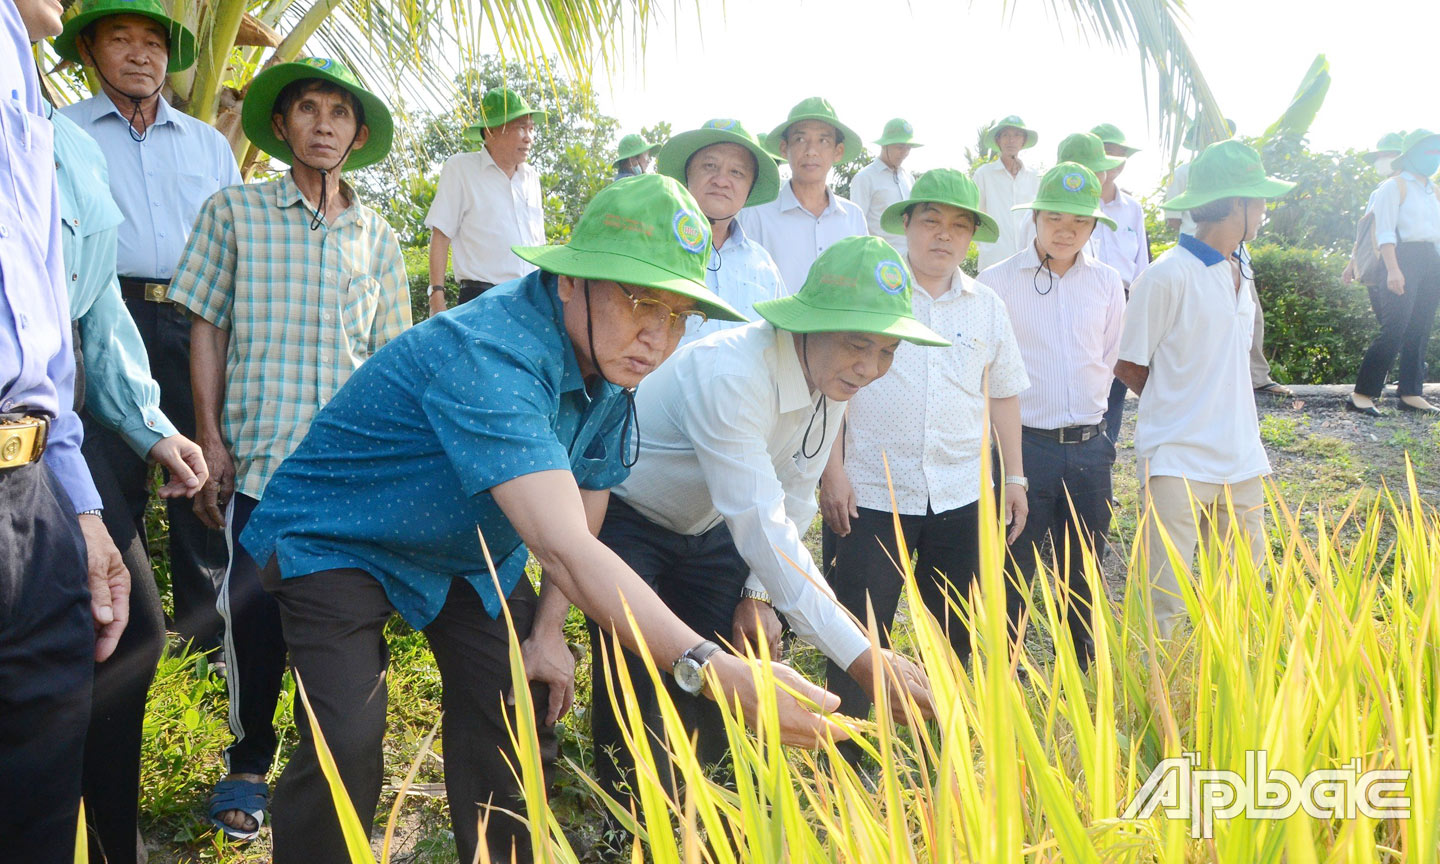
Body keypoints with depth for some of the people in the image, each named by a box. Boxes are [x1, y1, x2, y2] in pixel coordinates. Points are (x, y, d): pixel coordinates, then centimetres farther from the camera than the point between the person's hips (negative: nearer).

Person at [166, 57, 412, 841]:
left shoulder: (376, 237, 11)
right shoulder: (234, 212, 4)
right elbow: (208, 329, 3)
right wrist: (211, 442, -3)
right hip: (260, 458, -2)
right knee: (254, 614, -2)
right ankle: (248, 762, 21)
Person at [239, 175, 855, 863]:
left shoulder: (614, 361, -11)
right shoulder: (489, 357, -38)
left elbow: (585, 501, 2)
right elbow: (565, 549, -48)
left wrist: (548, 629, -4)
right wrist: (710, 669, -55)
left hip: (472, 550, 7)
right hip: (337, 541, -7)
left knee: (516, 723, 3)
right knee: (348, 748, -20)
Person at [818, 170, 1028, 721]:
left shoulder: (987, 307, 10)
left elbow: (1003, 394, 16)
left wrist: (1015, 477, 13)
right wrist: (833, 470, -9)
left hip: (961, 496, 4)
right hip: (871, 494, -4)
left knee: (957, 634, 12)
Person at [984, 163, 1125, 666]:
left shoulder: (1107, 284, 7)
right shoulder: (997, 281, -5)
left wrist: (1090, 412, 15)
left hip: (1089, 448, 4)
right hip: (1024, 445, -4)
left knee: (1084, 575, 14)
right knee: (1011, 573, 4)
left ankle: (1083, 675, 29)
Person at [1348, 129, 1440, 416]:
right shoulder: (1395, 186, -3)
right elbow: (1385, 231, -11)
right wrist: (1392, 269, -21)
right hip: (1405, 258, -8)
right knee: (1395, 330, -14)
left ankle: (1411, 394, 11)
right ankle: (1362, 394, -12)